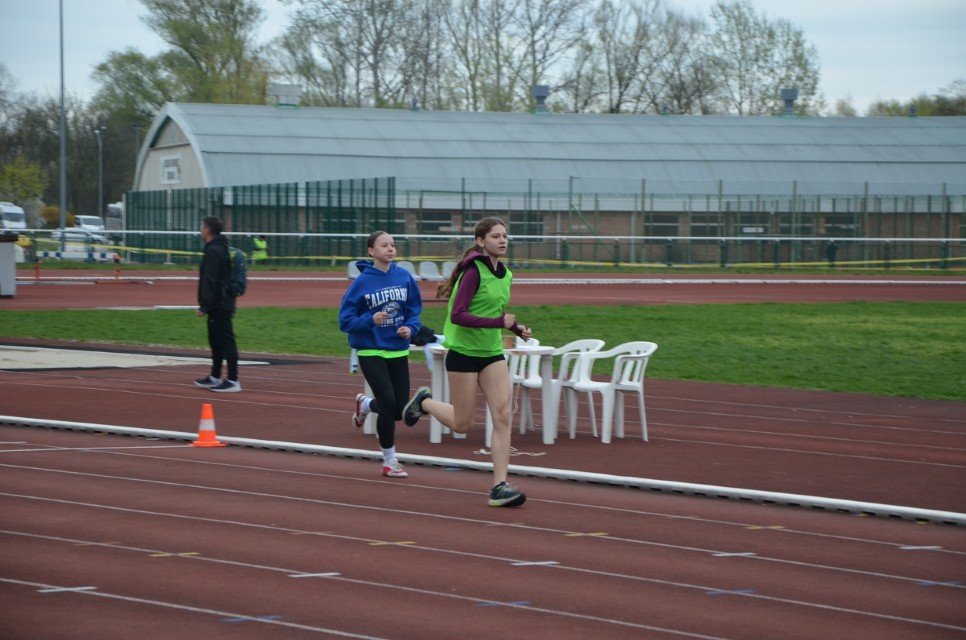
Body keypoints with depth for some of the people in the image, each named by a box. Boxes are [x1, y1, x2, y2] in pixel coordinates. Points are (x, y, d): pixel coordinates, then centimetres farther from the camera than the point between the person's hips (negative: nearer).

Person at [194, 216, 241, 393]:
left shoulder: (213, 251, -16)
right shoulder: (223, 249, 17)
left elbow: (210, 281, -21)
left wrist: (204, 306, -19)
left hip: (218, 305, -10)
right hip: (225, 303, 10)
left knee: (226, 341, -10)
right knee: (216, 341, 18)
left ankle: (233, 381, -11)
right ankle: (214, 378, 27)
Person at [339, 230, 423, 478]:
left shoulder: (404, 277, -1)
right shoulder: (362, 281, -10)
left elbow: (415, 310, 8)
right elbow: (345, 320, -8)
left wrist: (411, 328, -12)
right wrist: (371, 320, -24)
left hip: (398, 351, 4)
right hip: (371, 352, -4)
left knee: (399, 409, 4)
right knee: (389, 403, -12)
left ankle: (365, 404, 39)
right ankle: (389, 461, 6)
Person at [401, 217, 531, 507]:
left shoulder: (505, 275, 7)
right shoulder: (473, 271, -16)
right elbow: (458, 315, -23)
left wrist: (517, 328, 6)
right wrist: (499, 323, -27)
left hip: (492, 353, 6)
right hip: (464, 352, -6)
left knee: (503, 416, -8)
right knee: (462, 424, 4)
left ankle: (499, 487, -8)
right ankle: (424, 402, 35)